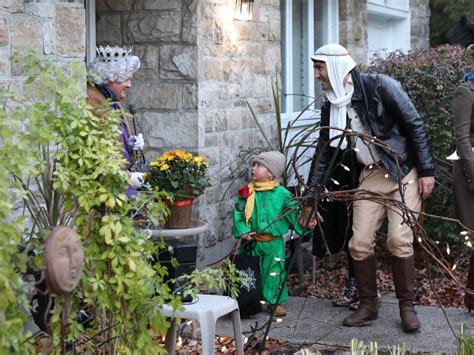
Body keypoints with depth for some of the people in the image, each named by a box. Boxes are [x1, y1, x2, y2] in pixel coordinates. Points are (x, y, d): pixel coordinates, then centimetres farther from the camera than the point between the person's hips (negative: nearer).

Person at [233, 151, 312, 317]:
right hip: (252, 242, 2)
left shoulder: (281, 193, -7)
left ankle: (275, 301, 19)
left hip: (274, 243, -2)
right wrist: (243, 232, -13)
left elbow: (294, 213, -6)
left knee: (275, 272, 4)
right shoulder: (247, 192, -3)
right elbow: (238, 214, -2)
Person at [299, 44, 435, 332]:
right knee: (360, 243, -2)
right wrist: (310, 199, 10)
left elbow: (416, 126, -13)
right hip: (372, 176, 5)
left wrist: (427, 171, -15)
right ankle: (368, 305, 15)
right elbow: (323, 153, 9)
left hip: (406, 172, -5)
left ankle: (407, 306, 5)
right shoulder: (331, 107, 2)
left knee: (399, 240, -12)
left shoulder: (380, 86, -17)